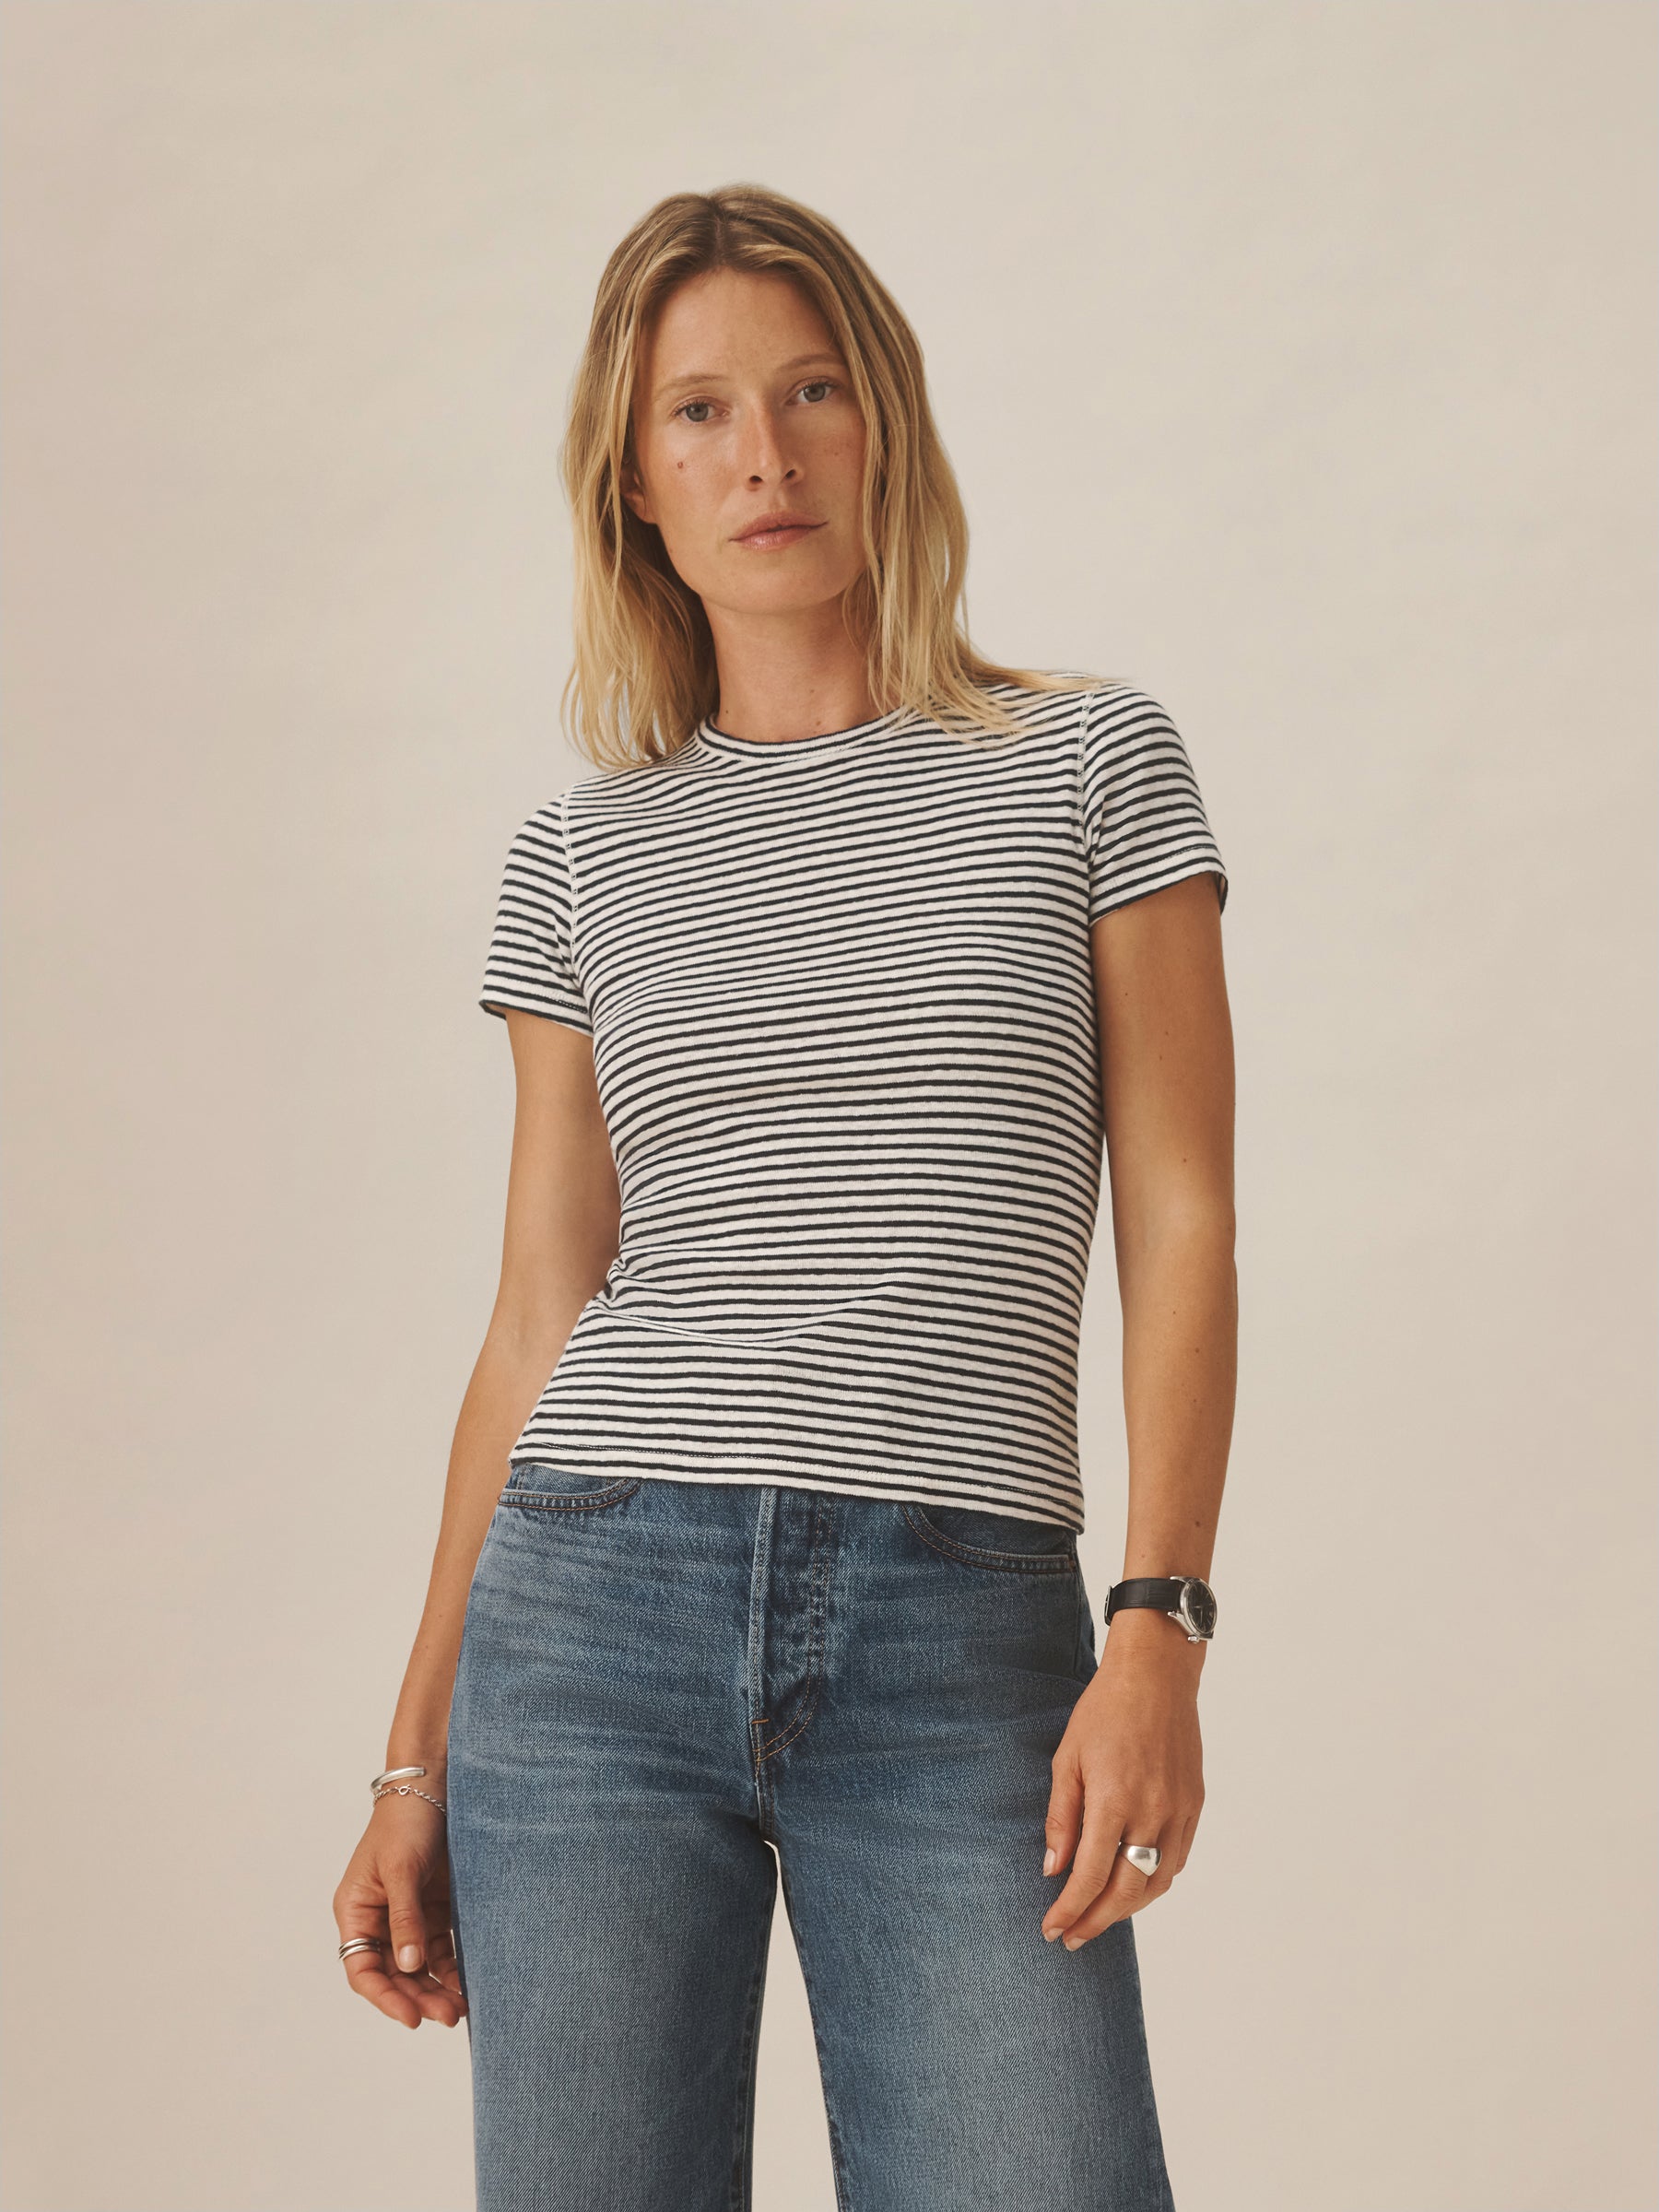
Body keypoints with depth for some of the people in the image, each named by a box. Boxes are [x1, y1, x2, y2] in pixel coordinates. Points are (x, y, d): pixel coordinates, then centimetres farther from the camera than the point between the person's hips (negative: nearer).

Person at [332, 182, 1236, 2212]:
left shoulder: (1090, 764, 7)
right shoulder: (582, 859, 12)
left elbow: (1179, 1226, 2)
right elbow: (536, 1317, 13)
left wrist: (1159, 1631, -10)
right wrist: (415, 1758, 10)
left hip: (966, 1641, -1)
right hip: (598, 1606, 2)